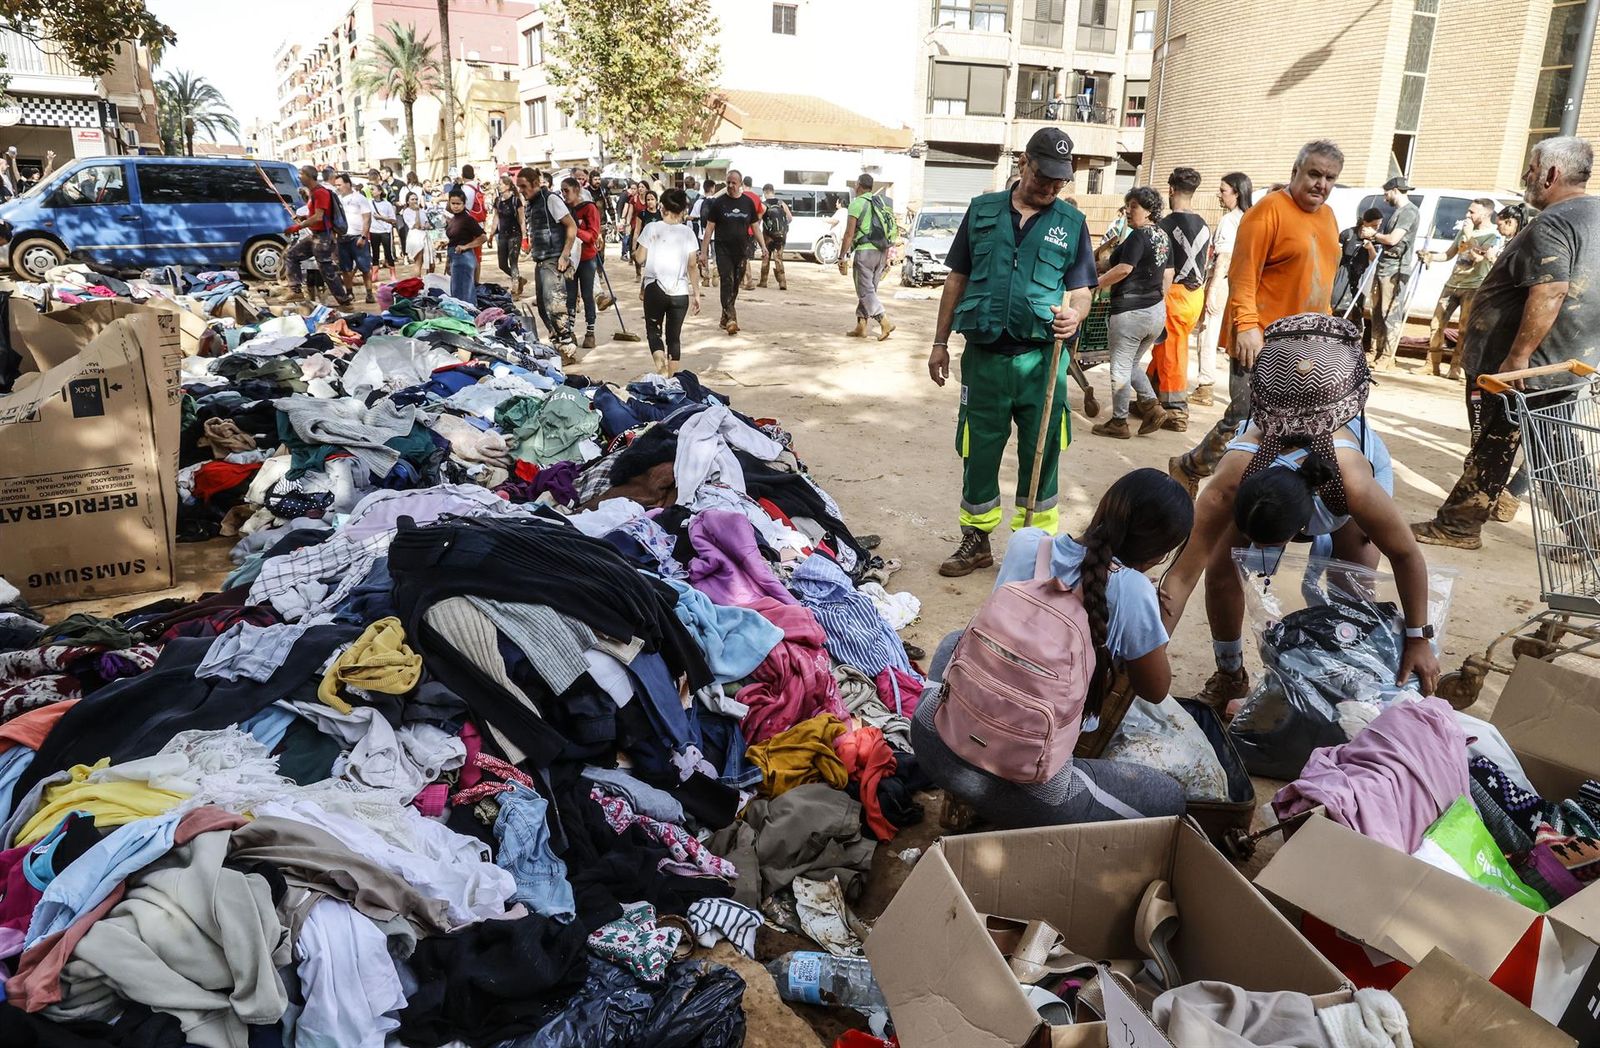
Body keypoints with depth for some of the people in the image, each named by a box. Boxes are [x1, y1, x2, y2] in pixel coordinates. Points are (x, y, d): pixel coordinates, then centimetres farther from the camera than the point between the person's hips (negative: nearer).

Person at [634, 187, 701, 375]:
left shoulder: (652, 228, -4)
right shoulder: (688, 233, 1)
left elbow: (640, 259, -4)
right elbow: (691, 266, 0)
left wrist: (635, 250, 17)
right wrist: (696, 293, 7)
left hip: (655, 289, -1)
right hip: (680, 292, 1)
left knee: (653, 329, 13)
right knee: (674, 335, 12)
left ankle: (660, 366, -13)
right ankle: (672, 378, 13)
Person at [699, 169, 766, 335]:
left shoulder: (748, 202, 8)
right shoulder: (718, 202, 0)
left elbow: (754, 225, 16)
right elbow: (709, 228, -1)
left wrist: (763, 246, 6)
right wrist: (704, 251, -7)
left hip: (741, 250, 3)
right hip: (723, 250, -3)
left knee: (735, 284, 8)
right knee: (727, 282, -15)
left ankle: (725, 319, 20)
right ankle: (731, 319, -23)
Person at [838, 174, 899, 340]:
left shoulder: (857, 203, -6)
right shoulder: (880, 204, 16)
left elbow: (849, 234, -12)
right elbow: (887, 234, 17)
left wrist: (842, 257, -9)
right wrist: (886, 258, 21)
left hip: (865, 251, -7)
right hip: (881, 252, 7)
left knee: (866, 291, -5)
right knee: (869, 290, 12)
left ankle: (885, 323, -16)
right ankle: (861, 327, 14)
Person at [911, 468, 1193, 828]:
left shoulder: (1025, 542, -2)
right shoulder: (1132, 590, -15)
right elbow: (1156, 690, 2)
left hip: (931, 737, 5)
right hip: (1024, 785, -4)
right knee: (1170, 797, 18)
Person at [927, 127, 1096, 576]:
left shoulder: (1071, 222, 6)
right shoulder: (983, 210, 7)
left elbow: (1081, 288, 6)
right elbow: (957, 278, 11)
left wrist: (1075, 313, -18)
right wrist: (941, 342, 10)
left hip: (1041, 359, -1)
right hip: (984, 354, 1)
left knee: (1040, 455, 5)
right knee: (979, 451, 9)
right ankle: (976, 541, 25)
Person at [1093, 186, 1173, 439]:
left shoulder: (1139, 235, -14)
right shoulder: (1163, 236, 12)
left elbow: (1124, 269, -23)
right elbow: (1168, 275, 17)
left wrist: (1097, 283, -12)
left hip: (1130, 311, -9)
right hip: (1157, 312, 9)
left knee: (1121, 368, 1)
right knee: (1132, 364, 22)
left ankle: (1118, 423, 8)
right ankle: (1151, 406, 10)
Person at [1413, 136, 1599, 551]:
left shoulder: (1551, 225, -19)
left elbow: (1548, 294, -29)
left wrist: (1517, 356, -28)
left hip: (1527, 365, -9)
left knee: (1493, 446, 0)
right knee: (1563, 452, 16)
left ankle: (1458, 525, 11)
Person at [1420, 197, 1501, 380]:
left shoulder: (1494, 236, -7)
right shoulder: (1464, 230, 15)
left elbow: (1478, 257, -22)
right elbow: (1449, 254, 20)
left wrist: (1470, 236, -18)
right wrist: (1430, 256, 3)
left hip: (1474, 287, -7)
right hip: (1452, 284, 7)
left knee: (1465, 329, -9)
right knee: (1436, 323, 1)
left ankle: (1456, 368, -7)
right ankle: (1432, 364, 6)